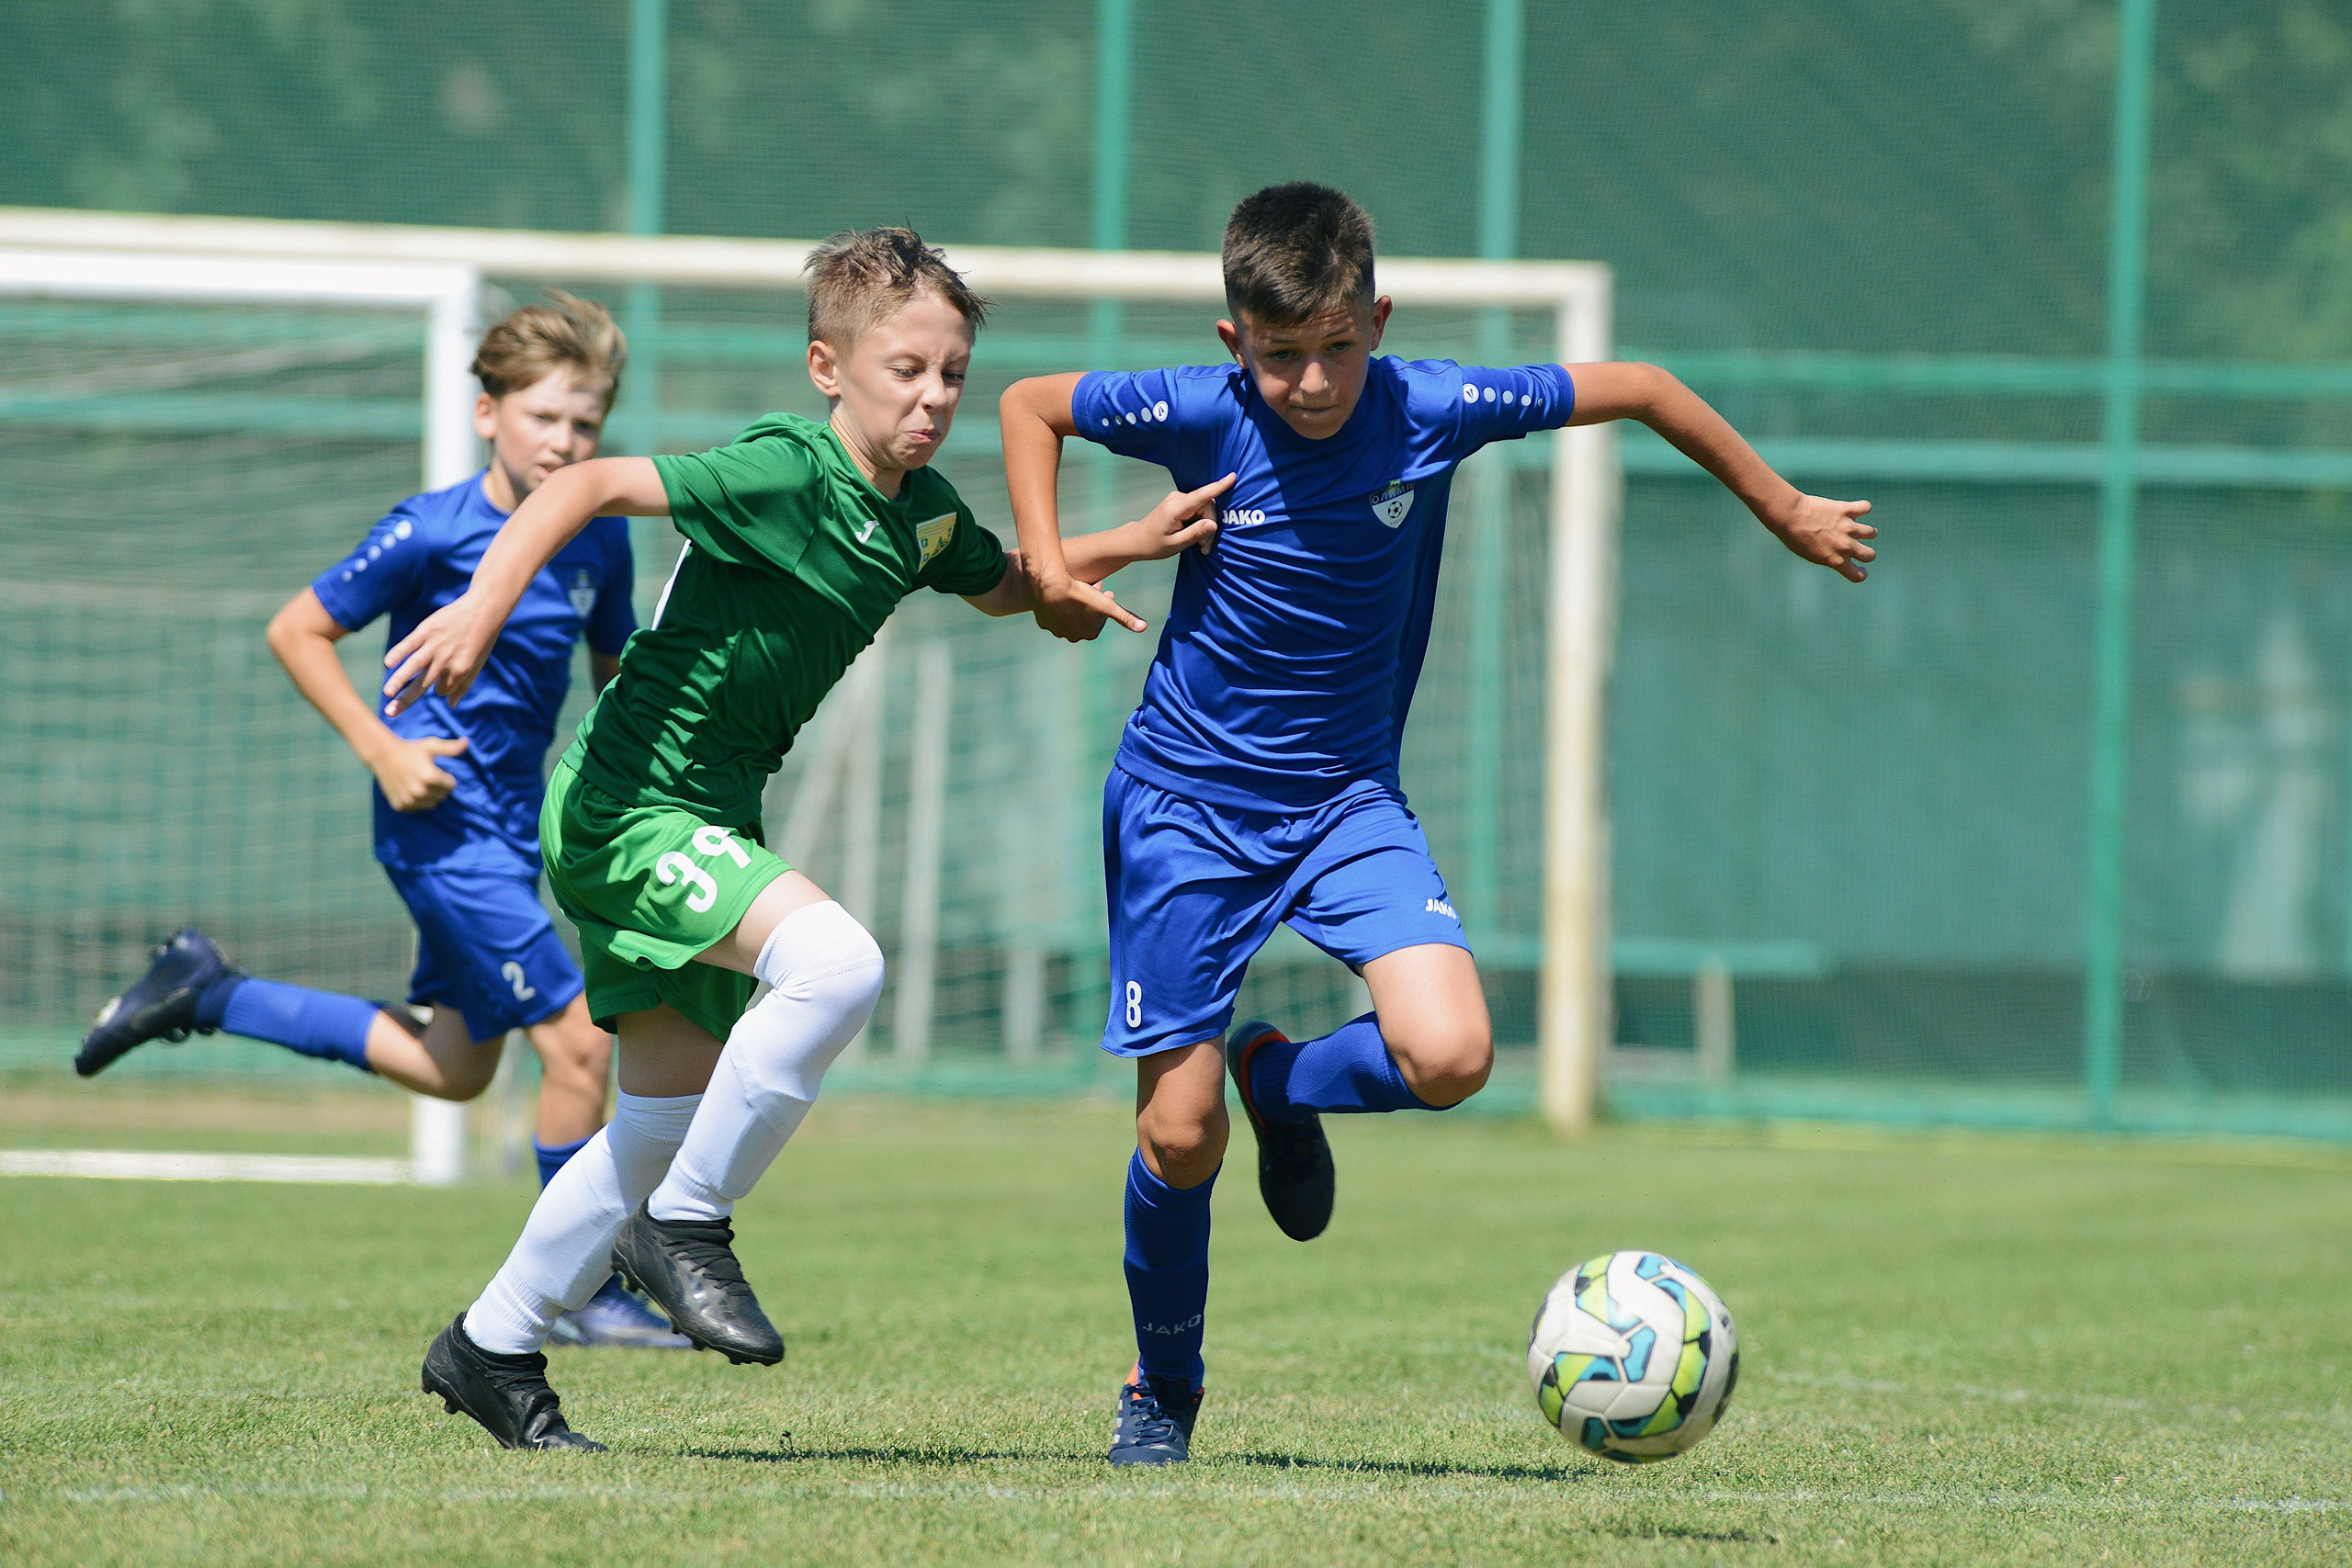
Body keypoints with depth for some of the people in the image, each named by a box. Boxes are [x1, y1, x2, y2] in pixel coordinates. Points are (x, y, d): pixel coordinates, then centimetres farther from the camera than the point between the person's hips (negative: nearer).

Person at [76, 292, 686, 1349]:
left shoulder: (599, 539, 5)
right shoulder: (433, 533, -15)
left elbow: (614, 670, 21)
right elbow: (296, 633, -8)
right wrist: (382, 750, -16)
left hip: (510, 825, 8)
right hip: (444, 822, -8)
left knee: (454, 1070, 18)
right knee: (579, 1040, -12)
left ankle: (206, 992, 29)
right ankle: (587, 1298, -1)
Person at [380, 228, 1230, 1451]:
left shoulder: (922, 511, 7)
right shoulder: (783, 473, -19)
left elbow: (1001, 585, 28)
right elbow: (589, 484, -25)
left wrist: (1134, 544, 14)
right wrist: (484, 607, -36)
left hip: (704, 820, 9)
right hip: (630, 806, -9)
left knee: (669, 1118, 14)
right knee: (834, 962, -29)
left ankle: (491, 1349, 26)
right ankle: (688, 1225, -14)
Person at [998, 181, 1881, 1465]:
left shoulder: (1431, 412, -14)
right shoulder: (1200, 416, -16)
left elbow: (1638, 390, -1)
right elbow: (1030, 403, 1)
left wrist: (1786, 512, 8)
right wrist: (1047, 566, -12)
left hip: (1345, 801, 1)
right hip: (1184, 801, -1)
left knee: (1449, 1055, -21)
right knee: (1179, 1135, -4)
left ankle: (1281, 1081, 13)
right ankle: (1163, 1387, 22)